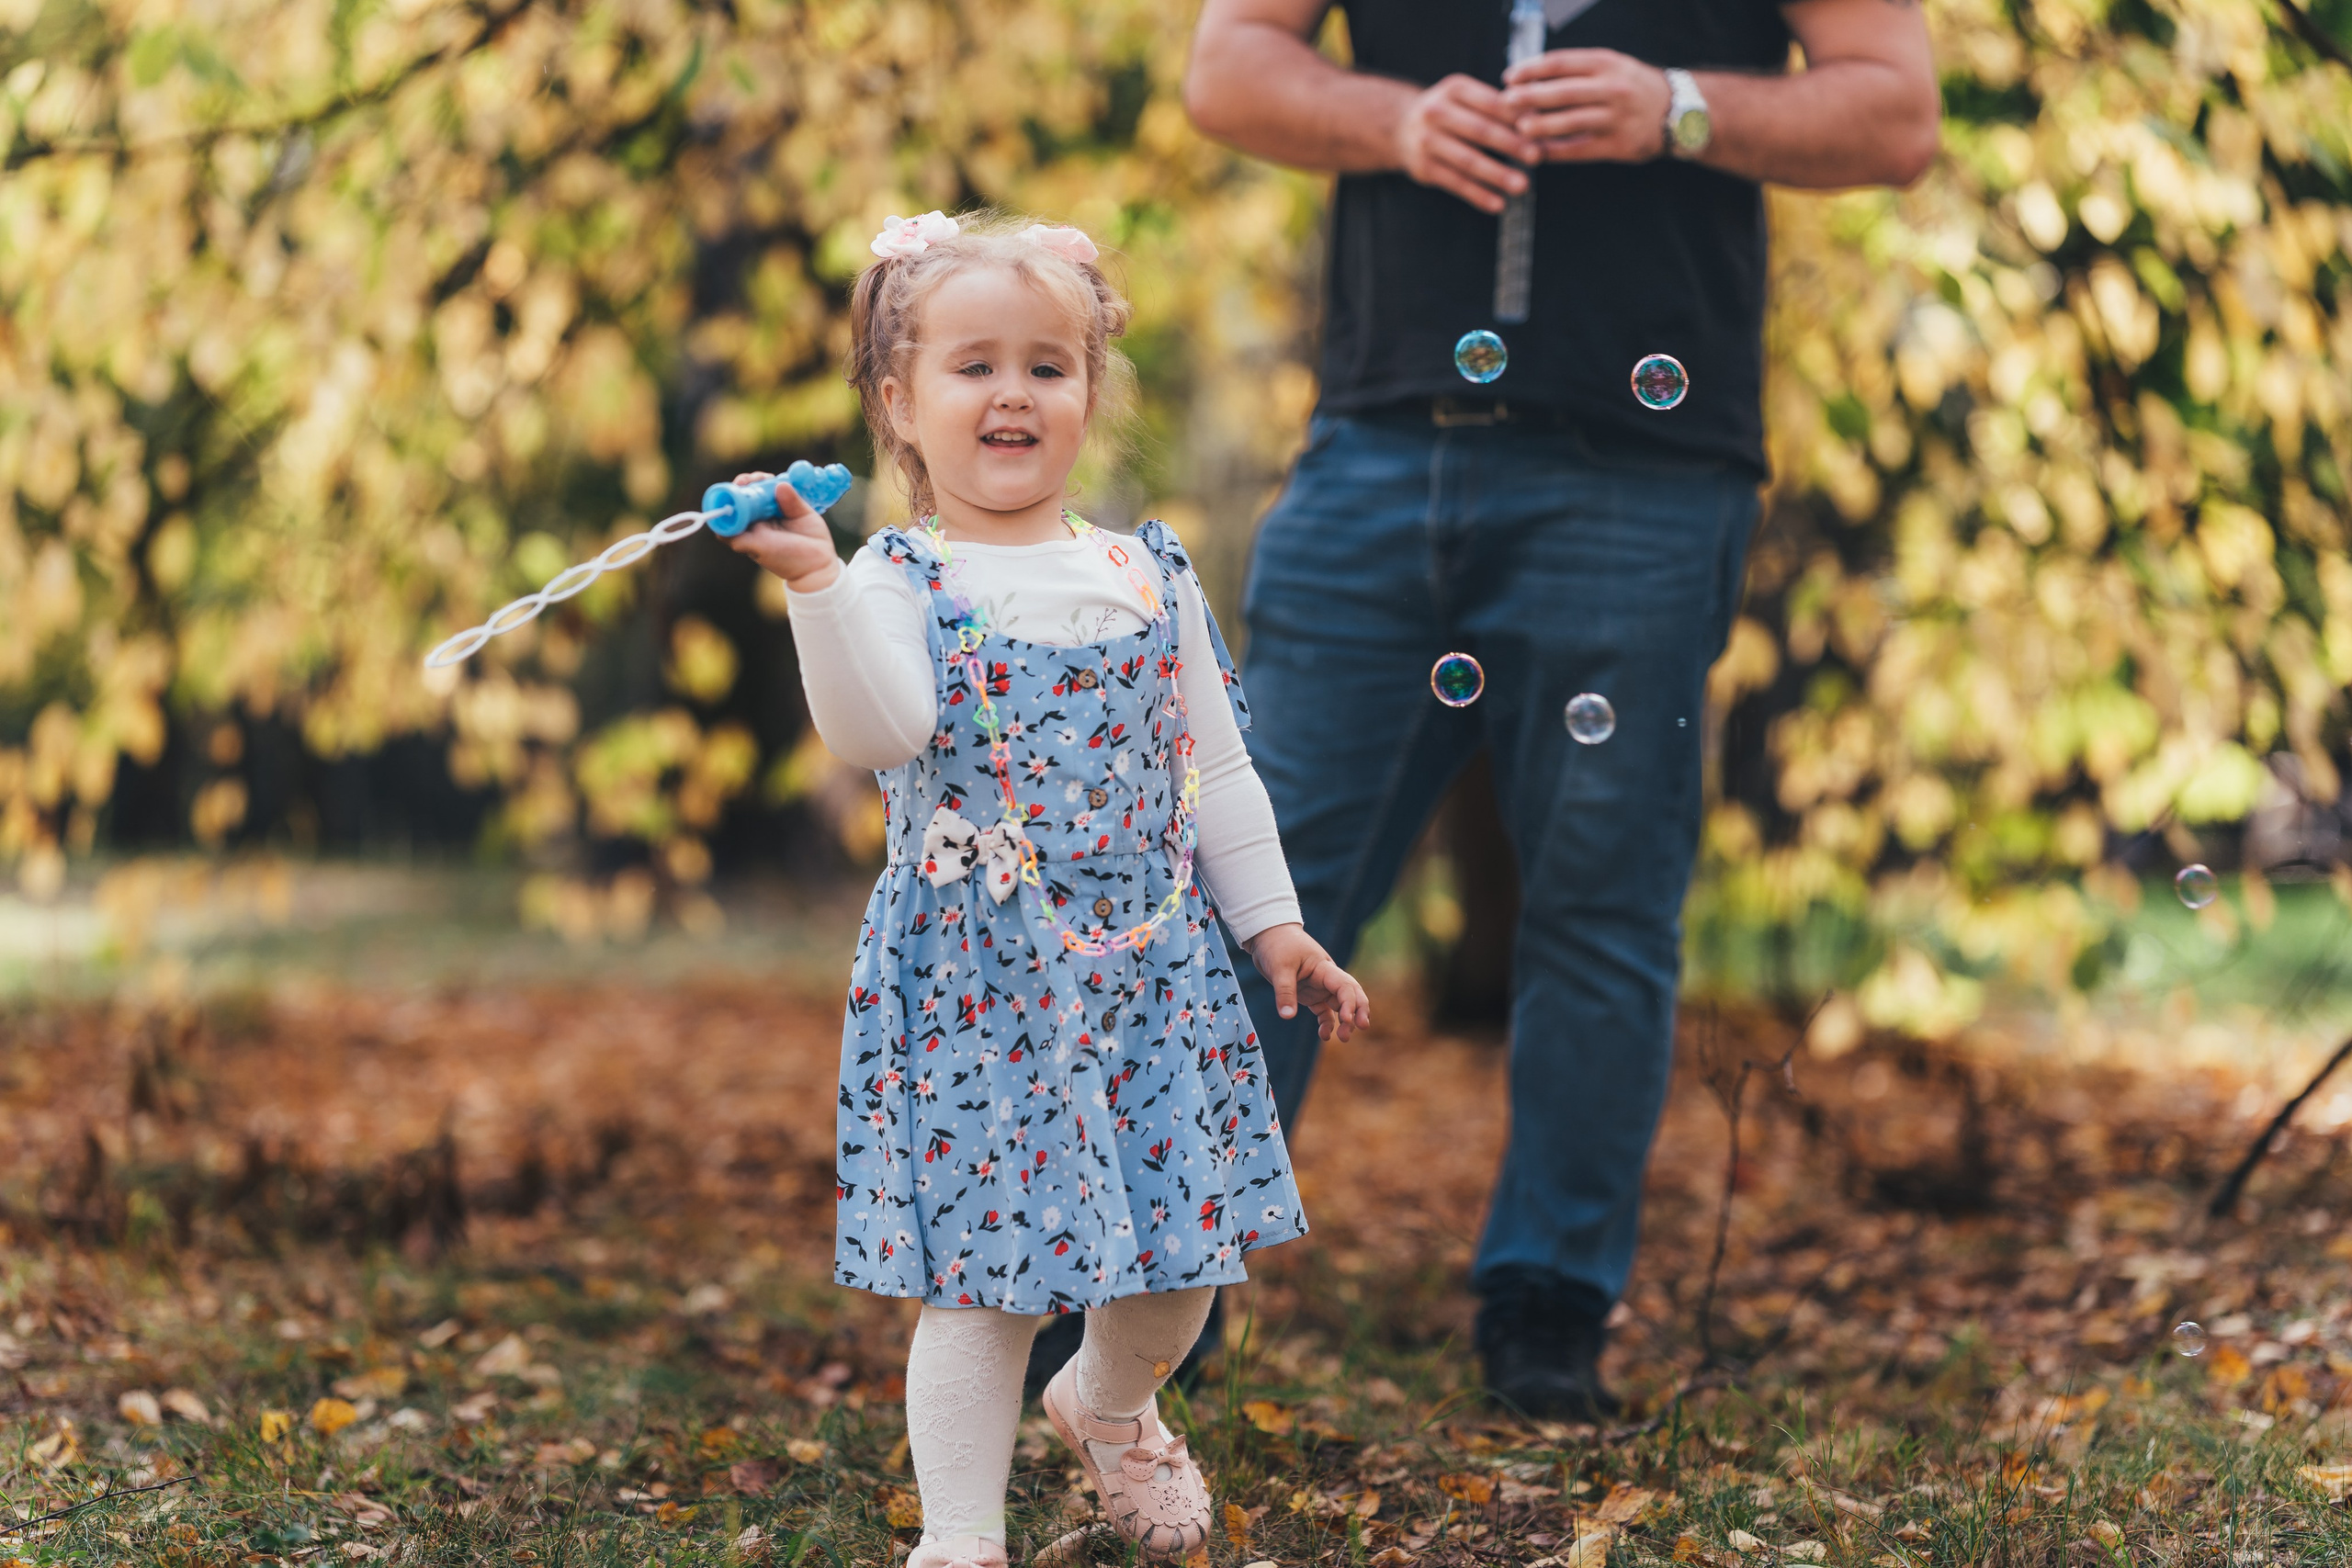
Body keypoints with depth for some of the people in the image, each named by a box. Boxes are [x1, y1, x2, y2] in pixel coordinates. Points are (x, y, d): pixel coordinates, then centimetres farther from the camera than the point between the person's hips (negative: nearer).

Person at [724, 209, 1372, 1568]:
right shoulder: (900, 581, -5)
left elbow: (1215, 768, 13)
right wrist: (815, 581, -35)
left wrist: (1272, 922, 11)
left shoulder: (1151, 577, 9)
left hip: (1150, 965, 4)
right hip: (977, 980, -4)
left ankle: (1113, 1404, 43)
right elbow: (877, 728, -24)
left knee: (1181, 1247, 12)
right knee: (987, 1269, -4)